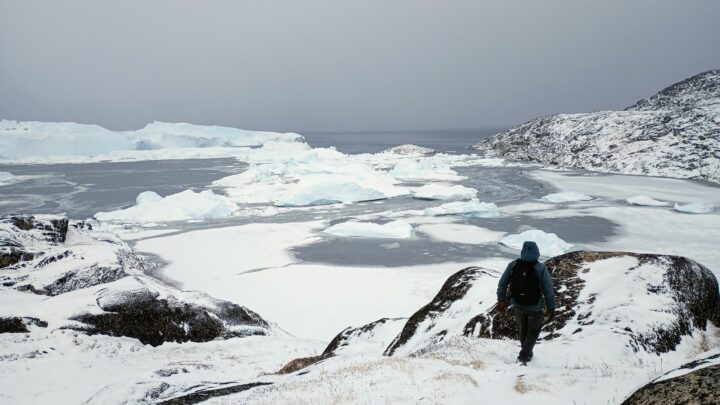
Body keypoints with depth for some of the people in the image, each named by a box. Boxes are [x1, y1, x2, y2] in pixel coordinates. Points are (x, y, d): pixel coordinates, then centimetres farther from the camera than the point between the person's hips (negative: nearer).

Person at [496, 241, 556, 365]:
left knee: (523, 329, 26)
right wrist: (551, 308, -2)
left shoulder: (513, 265, -11)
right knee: (534, 331, 18)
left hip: (517, 305, 3)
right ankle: (524, 355, 5)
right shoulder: (541, 269, -20)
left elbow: (502, 284, -2)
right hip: (535, 307, -3)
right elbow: (548, 290, -15)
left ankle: (527, 353, 41)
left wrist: (501, 300, 11)